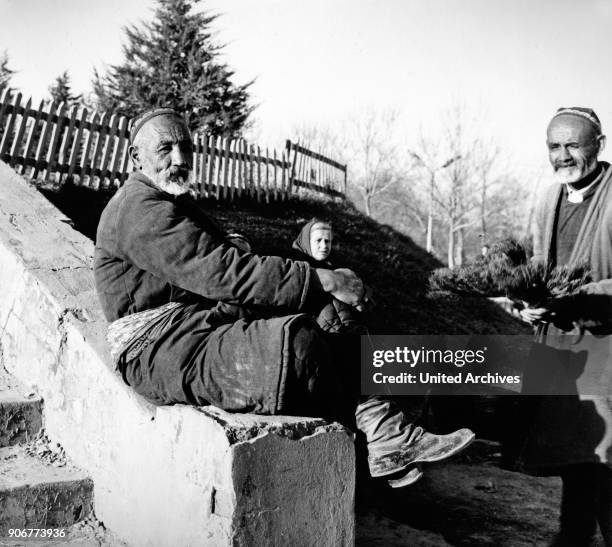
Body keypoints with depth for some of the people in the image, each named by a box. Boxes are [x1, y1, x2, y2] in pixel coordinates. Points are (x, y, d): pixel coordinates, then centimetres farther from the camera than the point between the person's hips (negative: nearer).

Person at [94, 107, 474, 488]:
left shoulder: (177, 203, 22)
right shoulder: (140, 208, -13)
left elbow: (222, 267, 14)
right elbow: (222, 272, -25)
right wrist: (322, 280, -24)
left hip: (200, 331, 10)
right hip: (158, 349, -10)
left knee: (328, 341, -4)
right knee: (295, 340, -28)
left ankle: (392, 437, -13)